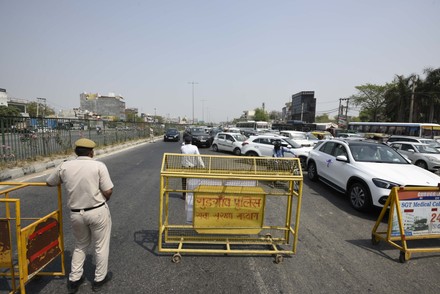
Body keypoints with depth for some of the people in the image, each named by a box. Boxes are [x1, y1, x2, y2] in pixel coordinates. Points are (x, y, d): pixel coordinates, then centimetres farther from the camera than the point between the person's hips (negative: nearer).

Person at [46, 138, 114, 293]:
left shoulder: (64, 166, -3)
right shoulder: (98, 165, -14)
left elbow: (49, 182, 16)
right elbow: (108, 191, -15)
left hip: (76, 214, 4)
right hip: (98, 212, -3)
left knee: (80, 246, 27)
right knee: (101, 246, 16)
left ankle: (74, 279, 34)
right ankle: (99, 279, 30)